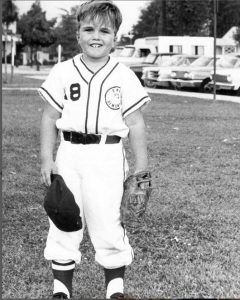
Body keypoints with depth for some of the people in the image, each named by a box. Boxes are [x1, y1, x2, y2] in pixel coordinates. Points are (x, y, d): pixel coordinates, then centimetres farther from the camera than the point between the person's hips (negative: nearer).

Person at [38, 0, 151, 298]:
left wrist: (141, 169, 3)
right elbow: (50, 119, 6)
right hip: (69, 155, 2)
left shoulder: (124, 76, 0)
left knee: (107, 223, -2)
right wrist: (46, 159, 0)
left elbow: (135, 124, 3)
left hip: (107, 158, -2)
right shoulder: (62, 72, 4)